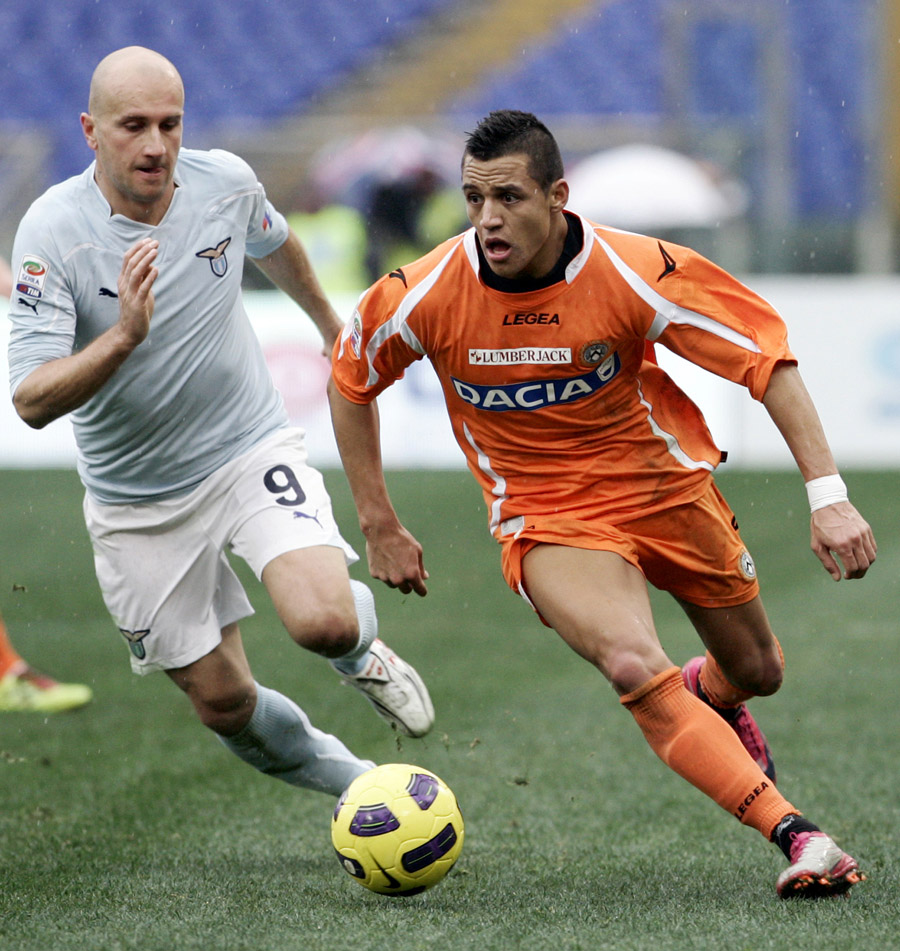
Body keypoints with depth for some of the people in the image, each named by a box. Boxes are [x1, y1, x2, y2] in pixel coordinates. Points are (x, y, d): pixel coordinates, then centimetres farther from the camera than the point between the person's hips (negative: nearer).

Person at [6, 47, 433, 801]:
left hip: (252, 452, 1)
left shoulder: (226, 182, -11)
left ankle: (361, 649, 13)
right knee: (224, 703, 5)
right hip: (138, 504, -1)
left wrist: (332, 327, 32)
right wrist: (124, 336, -44)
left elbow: (275, 245, 16)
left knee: (323, 622, -25)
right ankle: (358, 783, 33)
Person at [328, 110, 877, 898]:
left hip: (666, 485, 1)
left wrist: (828, 495, -26)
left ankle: (710, 699, 57)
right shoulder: (425, 296, -19)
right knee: (634, 667, -29)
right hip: (547, 518, -1)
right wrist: (379, 527, 2)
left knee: (756, 671, 18)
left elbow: (767, 358, -17)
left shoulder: (635, 273, -23)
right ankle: (796, 837, -28)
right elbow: (349, 381, 1)